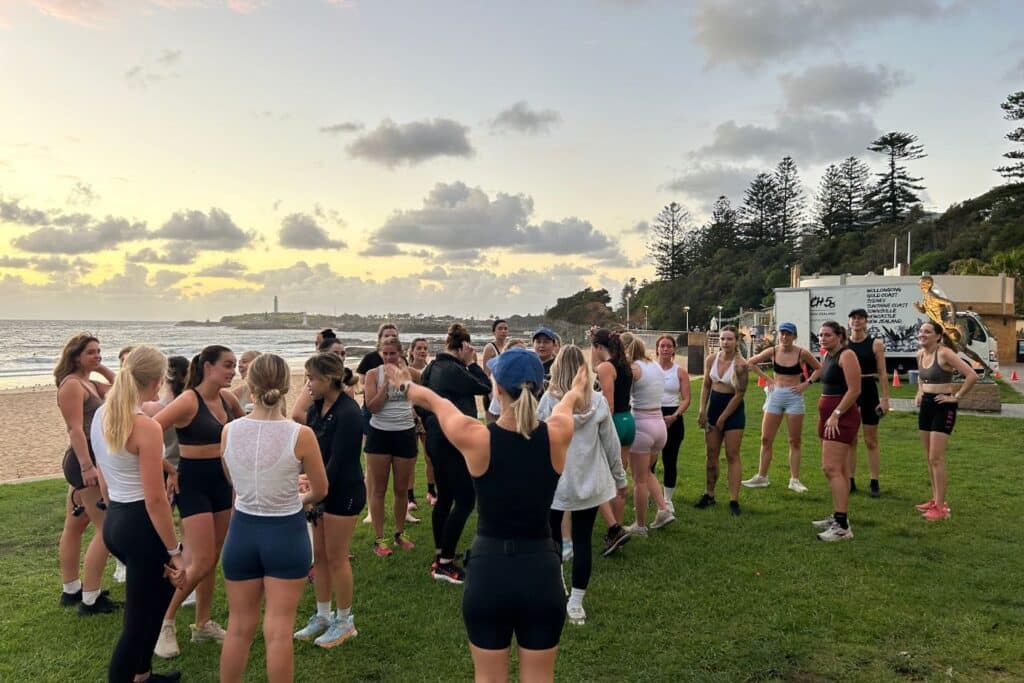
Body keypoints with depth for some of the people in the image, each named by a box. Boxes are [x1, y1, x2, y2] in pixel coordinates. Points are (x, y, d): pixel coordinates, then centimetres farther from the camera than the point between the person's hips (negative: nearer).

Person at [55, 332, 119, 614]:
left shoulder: (89, 383, 13)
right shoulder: (72, 384, -14)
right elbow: (76, 429, -22)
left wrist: (102, 369, 9)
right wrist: (87, 466, -28)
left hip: (86, 460, 10)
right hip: (85, 460, -10)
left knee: (74, 526, 17)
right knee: (106, 528, -9)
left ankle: (71, 590, 29)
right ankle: (90, 599, -4)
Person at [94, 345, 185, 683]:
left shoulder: (101, 415, 4)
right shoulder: (146, 427, -22)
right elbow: (155, 499, -21)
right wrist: (174, 551, -14)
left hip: (113, 520, 9)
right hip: (140, 524, -9)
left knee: (161, 589, 26)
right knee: (138, 620, 5)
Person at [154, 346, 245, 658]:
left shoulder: (227, 398, 3)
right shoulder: (188, 400, -18)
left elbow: (244, 425, 23)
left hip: (221, 481, 7)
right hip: (192, 483, -7)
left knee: (212, 559, 14)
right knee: (202, 562, -9)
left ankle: (203, 624, 28)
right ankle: (164, 621, 13)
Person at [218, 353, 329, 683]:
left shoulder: (229, 431, -8)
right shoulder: (300, 434, -17)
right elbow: (320, 491, -2)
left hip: (242, 531, 3)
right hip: (287, 533, -3)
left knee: (239, 628, 18)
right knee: (278, 632, 7)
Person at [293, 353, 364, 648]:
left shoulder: (347, 413, -21)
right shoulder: (316, 409, 4)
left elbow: (338, 461, -22)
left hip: (344, 493, -8)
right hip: (321, 489, 8)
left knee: (335, 557, 3)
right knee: (318, 554, 15)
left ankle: (344, 621, 21)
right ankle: (323, 616, 31)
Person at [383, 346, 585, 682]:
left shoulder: (475, 438, -15)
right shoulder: (557, 435, -10)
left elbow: (434, 400, 7)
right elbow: (567, 402, 16)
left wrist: (405, 385, 28)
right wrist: (576, 390, 40)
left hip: (488, 571, -1)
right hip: (541, 571, 1)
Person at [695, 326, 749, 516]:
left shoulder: (740, 365, -15)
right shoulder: (711, 360, 1)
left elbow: (739, 394, -14)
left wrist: (723, 418, -10)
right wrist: (702, 411, 3)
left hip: (733, 411, -5)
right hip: (714, 407, 5)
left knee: (732, 455, -3)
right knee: (712, 454, 10)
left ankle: (734, 500, 0)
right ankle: (709, 495, 21)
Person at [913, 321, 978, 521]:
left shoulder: (944, 353, -16)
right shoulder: (920, 354, 8)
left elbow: (972, 375, -23)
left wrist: (956, 397, -16)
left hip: (942, 407, -8)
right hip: (925, 406, 8)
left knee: (936, 459, -8)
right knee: (929, 458, 12)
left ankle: (941, 507, -1)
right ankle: (935, 500, 22)